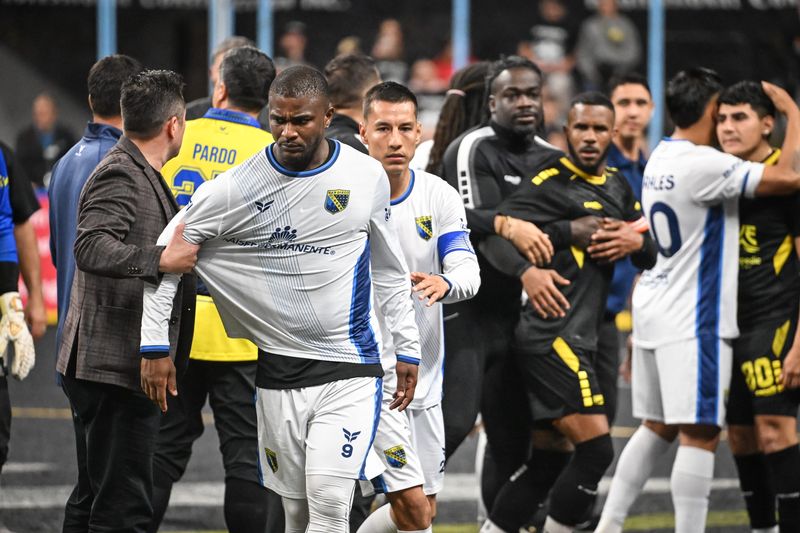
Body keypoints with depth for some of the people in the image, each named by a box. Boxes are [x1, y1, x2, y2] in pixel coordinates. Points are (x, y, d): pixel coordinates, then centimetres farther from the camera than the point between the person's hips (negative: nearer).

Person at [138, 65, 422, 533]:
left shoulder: (367, 177, 0)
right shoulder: (237, 187, -6)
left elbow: (390, 270, 13)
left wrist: (407, 349, 13)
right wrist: (155, 345, -3)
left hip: (351, 370, -1)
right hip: (278, 368, 1)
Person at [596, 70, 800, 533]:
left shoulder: (662, 157, 10)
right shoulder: (703, 164, -18)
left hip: (656, 306, 9)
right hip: (692, 319, -9)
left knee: (657, 427, 16)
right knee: (700, 434, -8)